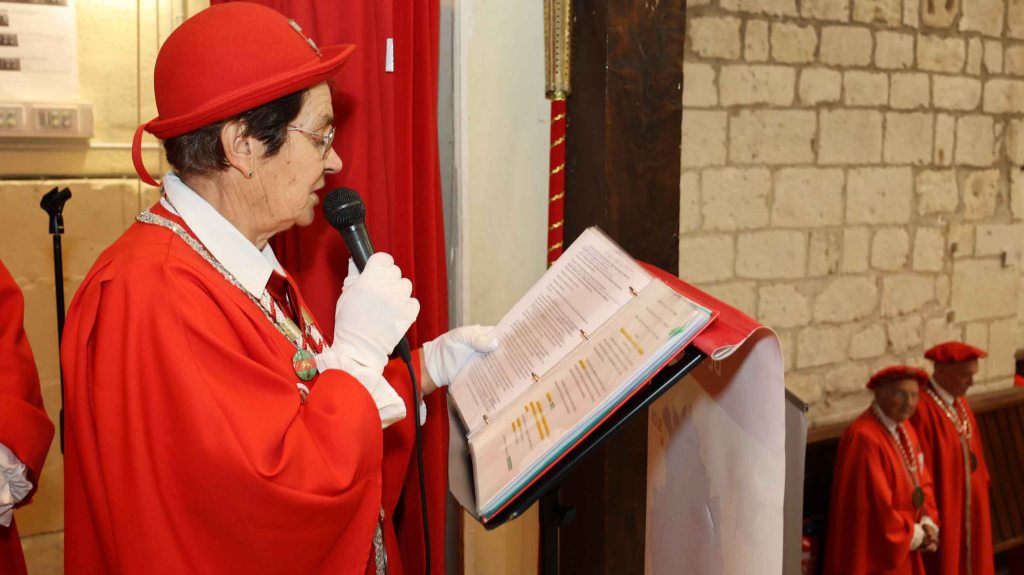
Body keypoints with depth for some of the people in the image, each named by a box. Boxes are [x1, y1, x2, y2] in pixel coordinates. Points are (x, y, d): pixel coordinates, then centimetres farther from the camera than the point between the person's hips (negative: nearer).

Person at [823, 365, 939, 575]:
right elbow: (874, 502, -23)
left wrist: (927, 524, -2)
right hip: (873, 555, -9)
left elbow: (922, 481, 15)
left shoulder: (904, 430, 7)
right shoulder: (864, 437, -23)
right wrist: (913, 534, -11)